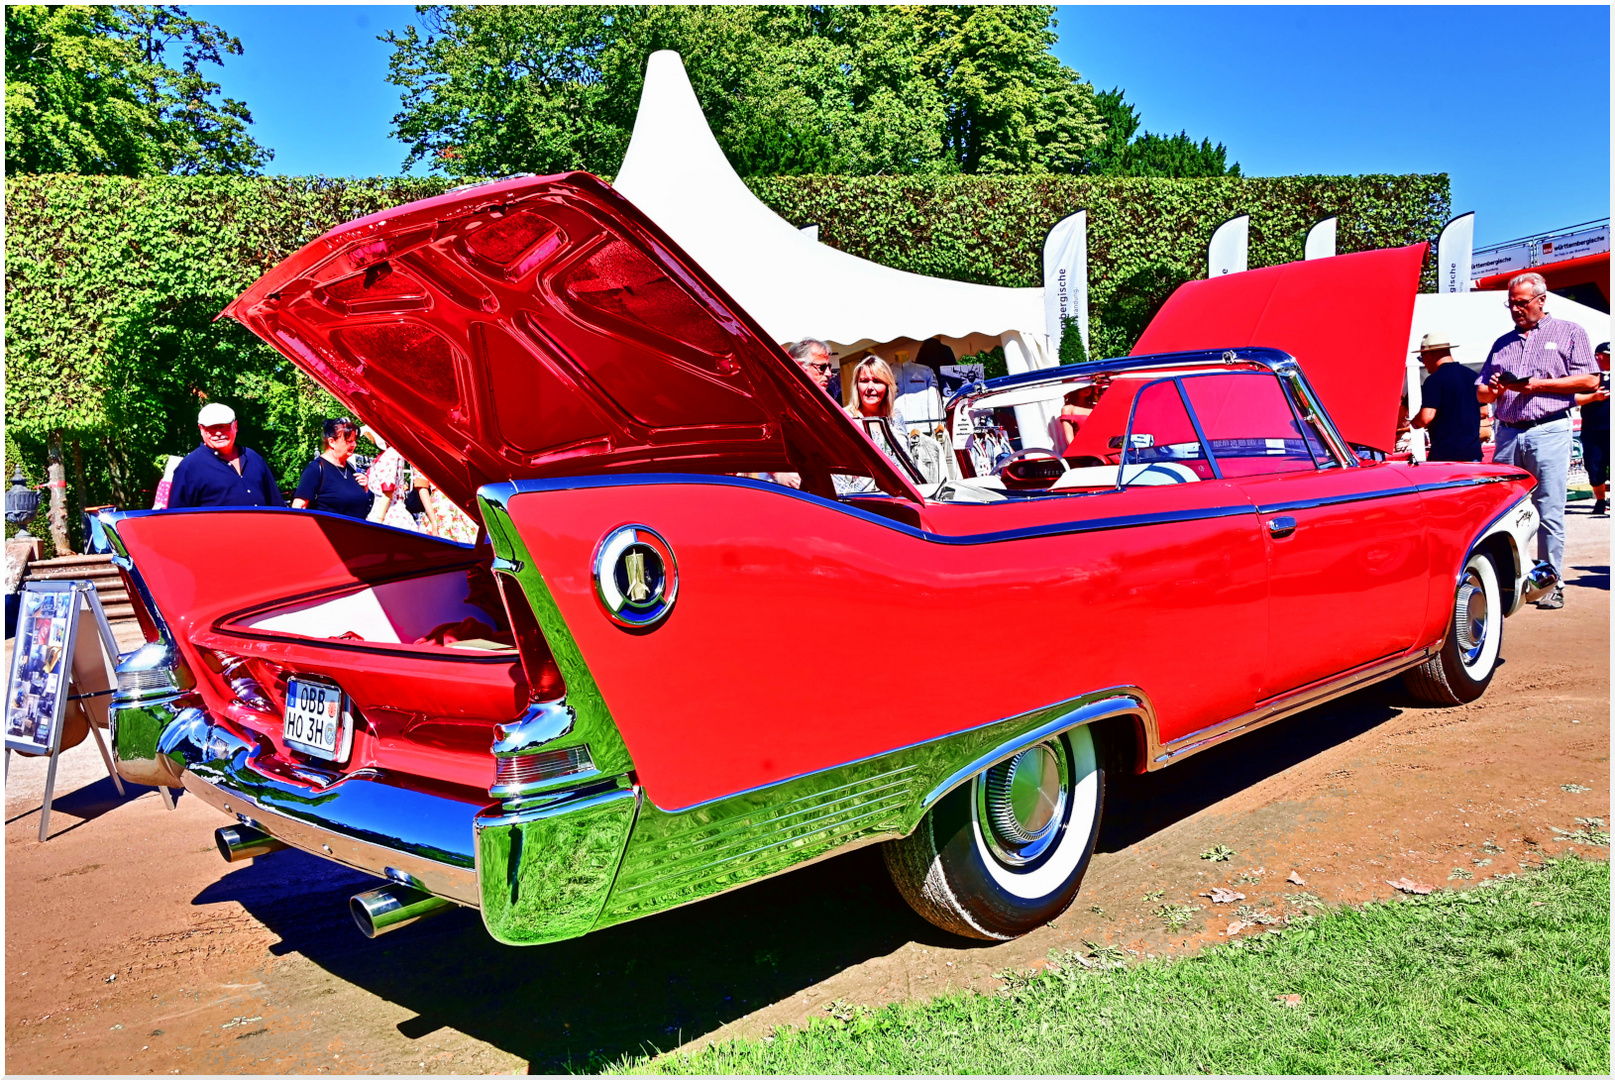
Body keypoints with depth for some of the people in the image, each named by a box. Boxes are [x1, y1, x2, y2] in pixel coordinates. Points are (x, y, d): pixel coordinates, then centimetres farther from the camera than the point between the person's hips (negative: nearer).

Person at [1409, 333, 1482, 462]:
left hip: (1445, 454, -7)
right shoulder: (1472, 376, 14)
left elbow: (1426, 417, -18)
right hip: (1473, 452, 7)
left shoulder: (1434, 380, -10)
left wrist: (1414, 423, 2)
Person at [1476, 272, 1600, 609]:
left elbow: (1590, 381, -1)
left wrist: (1539, 384, -9)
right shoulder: (1502, 343, 22)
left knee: (1549, 514, -4)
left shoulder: (1569, 332, 9)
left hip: (1549, 432, -4)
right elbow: (1480, 392, 21)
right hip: (1507, 434, 4)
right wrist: (1492, 389, -2)